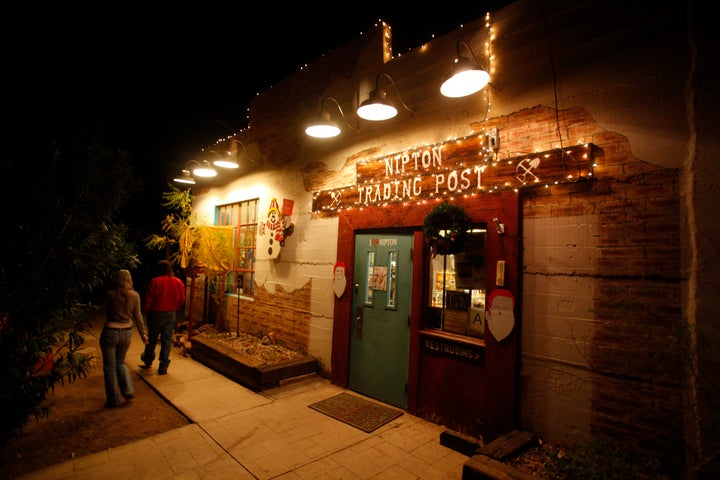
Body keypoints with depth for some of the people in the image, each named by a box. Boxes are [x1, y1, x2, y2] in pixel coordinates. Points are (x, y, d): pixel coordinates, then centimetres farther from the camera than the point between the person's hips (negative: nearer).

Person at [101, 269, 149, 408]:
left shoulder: (109, 295, -13)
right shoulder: (135, 295, -6)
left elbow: (106, 311, 5)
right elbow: (138, 317, -1)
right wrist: (143, 334, 8)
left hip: (110, 332, -3)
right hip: (126, 332, 3)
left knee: (109, 366, 10)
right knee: (120, 362, 24)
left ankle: (113, 399, 17)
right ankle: (128, 389, 13)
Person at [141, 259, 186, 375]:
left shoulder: (155, 281, -12)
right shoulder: (179, 282, -2)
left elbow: (148, 300, -10)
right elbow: (181, 300, 2)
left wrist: (146, 312, 6)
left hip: (156, 313, -2)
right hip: (171, 315, 2)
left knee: (152, 339, 17)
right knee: (167, 340, 6)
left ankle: (148, 361, 35)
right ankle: (163, 366, 6)